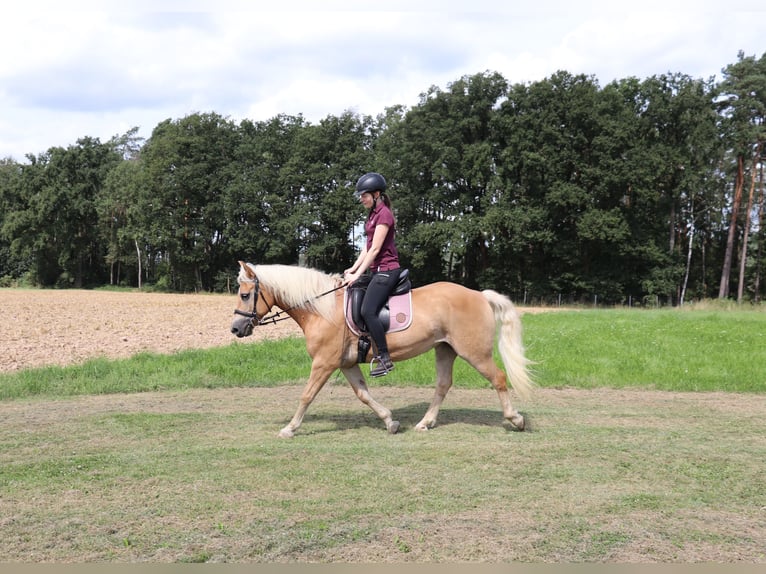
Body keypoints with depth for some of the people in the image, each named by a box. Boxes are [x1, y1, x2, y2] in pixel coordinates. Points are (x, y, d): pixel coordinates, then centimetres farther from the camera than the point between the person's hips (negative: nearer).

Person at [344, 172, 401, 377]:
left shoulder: (383, 214, -13)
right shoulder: (373, 214, 17)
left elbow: (375, 249, -18)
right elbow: (367, 247, 17)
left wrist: (358, 274, -18)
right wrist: (353, 268, 7)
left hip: (386, 270, -11)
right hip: (379, 270, 11)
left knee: (368, 311, -20)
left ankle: (385, 358, -16)